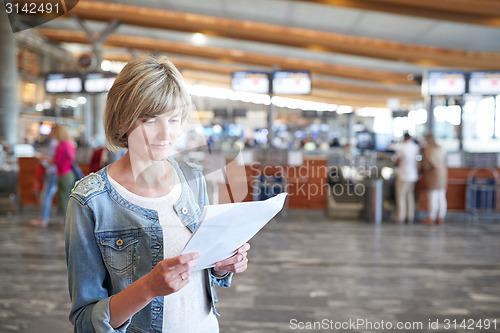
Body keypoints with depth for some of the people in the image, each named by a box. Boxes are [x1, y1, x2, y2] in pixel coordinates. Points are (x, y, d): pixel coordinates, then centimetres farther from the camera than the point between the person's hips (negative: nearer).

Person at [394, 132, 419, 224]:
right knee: (410, 196, 11)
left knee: (401, 196, 2)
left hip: (403, 176, -5)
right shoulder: (416, 148, 2)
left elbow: (396, 162, -4)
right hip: (413, 176, 5)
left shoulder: (401, 148, -13)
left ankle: (400, 218, 3)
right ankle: (410, 217, 13)